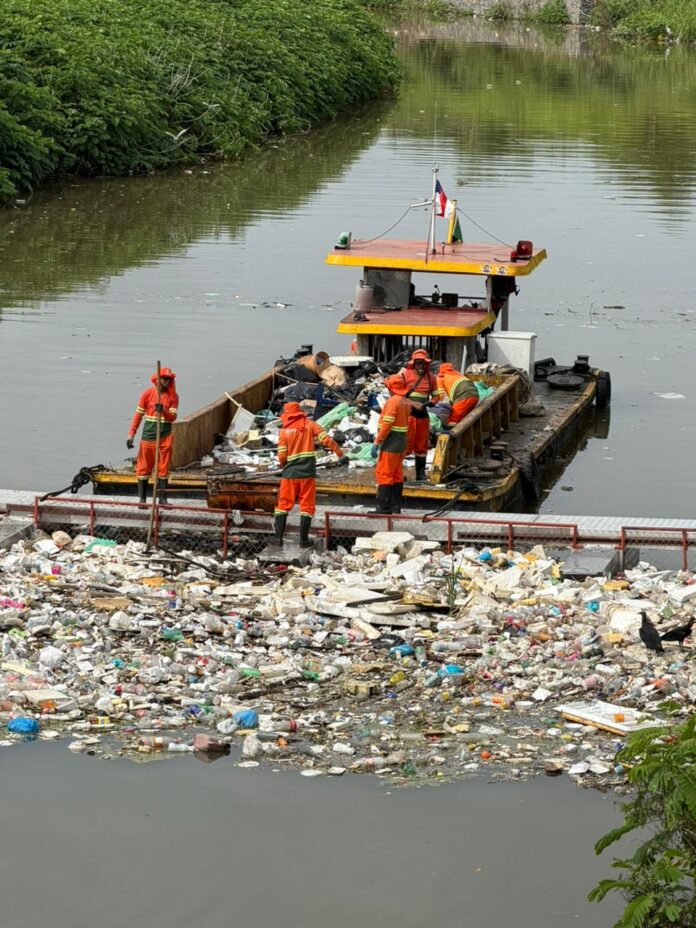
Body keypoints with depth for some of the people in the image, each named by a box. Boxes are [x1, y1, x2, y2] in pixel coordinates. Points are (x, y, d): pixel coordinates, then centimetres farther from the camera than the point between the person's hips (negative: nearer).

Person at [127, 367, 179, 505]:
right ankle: (142, 498, 7)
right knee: (144, 467, 2)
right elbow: (138, 414, 2)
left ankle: (163, 498, 8)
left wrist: (163, 411, -26)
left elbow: (173, 417, -4)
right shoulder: (148, 394, 0)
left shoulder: (173, 396, 4)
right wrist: (131, 434, -4)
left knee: (163, 468, 3)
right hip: (148, 435, -1)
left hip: (165, 436, 1)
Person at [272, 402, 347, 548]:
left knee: (283, 505, 9)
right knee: (307, 506, 7)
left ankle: (278, 538, 4)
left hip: (290, 474, 0)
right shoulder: (310, 425, 1)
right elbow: (327, 440, -9)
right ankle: (303, 539, 5)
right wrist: (340, 455, -3)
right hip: (308, 474, 0)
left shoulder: (285, 431, -1)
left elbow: (281, 456, -4)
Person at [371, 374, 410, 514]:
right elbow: (406, 422, 10)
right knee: (397, 474, 13)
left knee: (383, 474, -5)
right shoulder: (406, 402, 9)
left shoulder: (392, 401, -17)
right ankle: (396, 506, 16)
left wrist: (377, 442, -17)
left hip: (390, 444, -9)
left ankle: (384, 507, -7)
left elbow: (386, 425, -20)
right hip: (402, 443, 9)